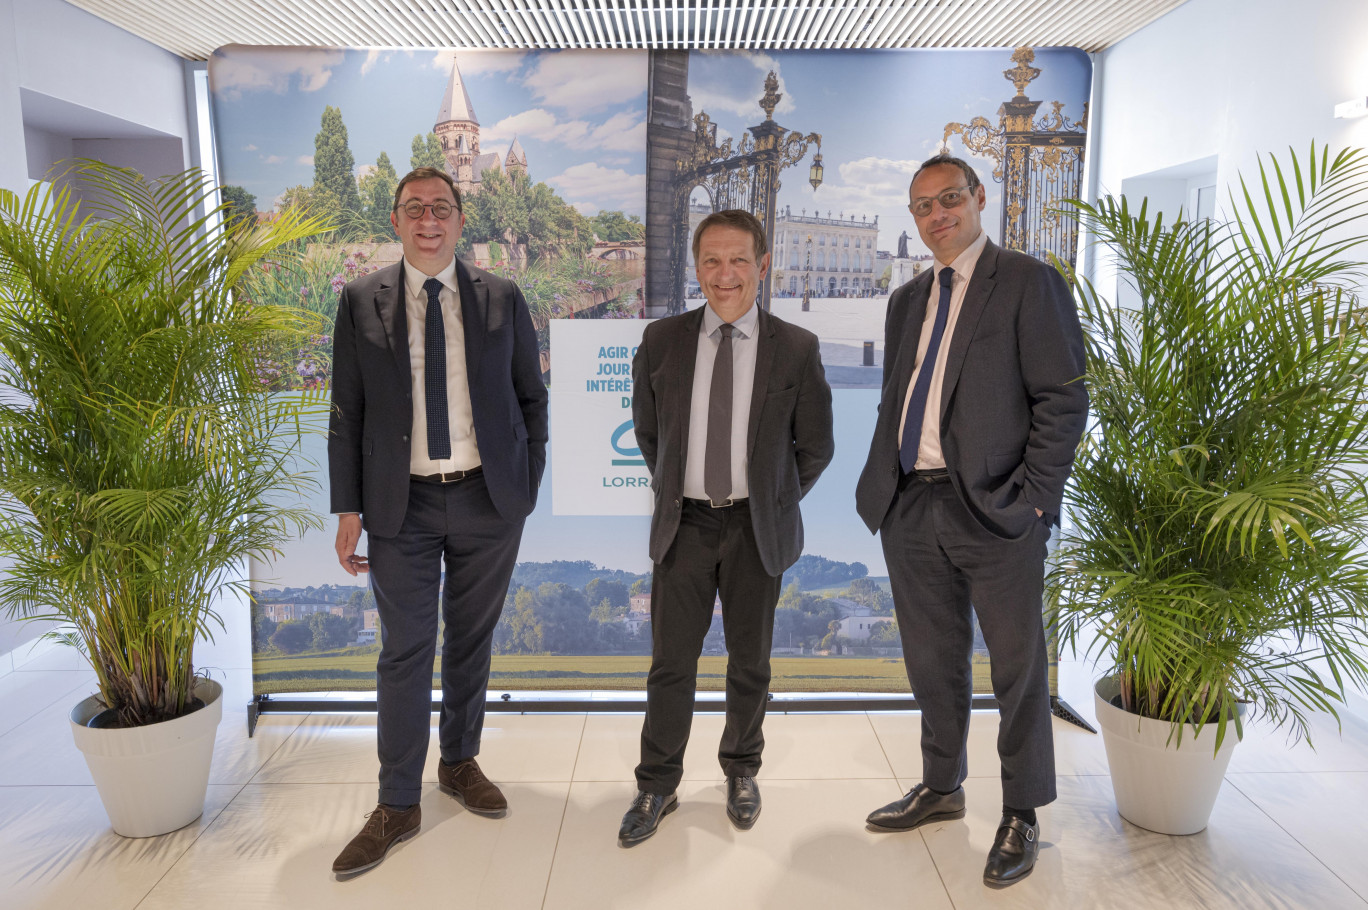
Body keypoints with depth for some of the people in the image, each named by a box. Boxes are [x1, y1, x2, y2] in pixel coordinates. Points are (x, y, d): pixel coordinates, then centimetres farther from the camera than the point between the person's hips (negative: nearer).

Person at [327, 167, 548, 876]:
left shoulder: (502, 299, 2)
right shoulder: (361, 302, 2)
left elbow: (531, 397, 8)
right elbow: (346, 414, 1)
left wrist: (527, 484, 2)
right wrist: (348, 509, -2)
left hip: (488, 501, 1)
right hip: (402, 506, -1)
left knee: (471, 642, 14)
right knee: (405, 652, 4)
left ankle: (460, 763, 36)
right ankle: (397, 806, 20)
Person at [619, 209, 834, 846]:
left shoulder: (796, 349, -5)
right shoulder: (661, 341, -1)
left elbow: (815, 447, 5)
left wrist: (772, 503, 8)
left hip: (756, 529, 0)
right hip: (683, 524, 1)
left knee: (750, 662, 14)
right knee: (670, 662, 8)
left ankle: (741, 771, 38)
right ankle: (657, 787, 27)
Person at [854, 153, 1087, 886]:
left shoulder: (1027, 282, -3)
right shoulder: (907, 301, 16)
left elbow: (1063, 400, -9)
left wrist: (1032, 499, -14)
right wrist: (883, 486, 9)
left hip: (993, 512, -6)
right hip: (912, 509, 6)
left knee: (1017, 668, 7)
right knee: (933, 661, 17)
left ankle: (1021, 816, 25)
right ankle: (941, 787, 36)